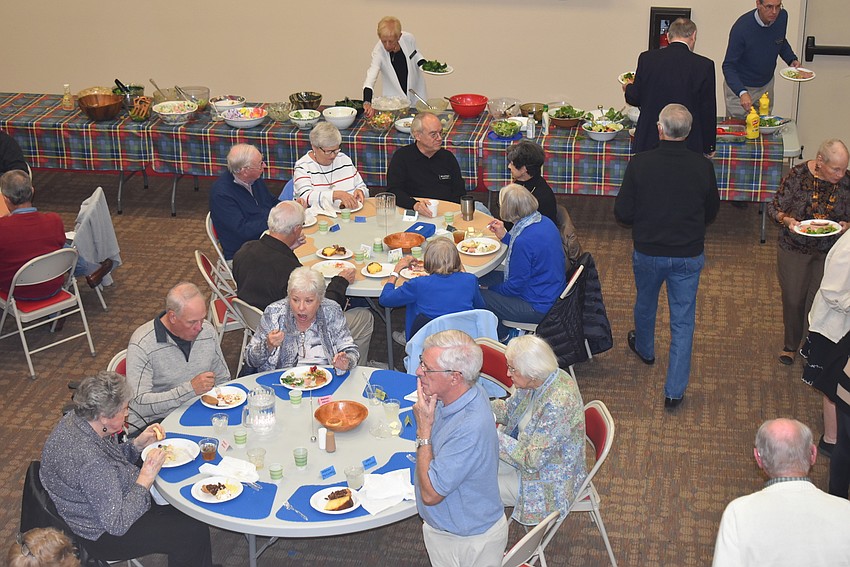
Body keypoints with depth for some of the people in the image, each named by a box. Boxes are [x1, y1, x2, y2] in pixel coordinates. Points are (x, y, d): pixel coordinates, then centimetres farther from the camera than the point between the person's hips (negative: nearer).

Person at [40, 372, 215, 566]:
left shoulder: (74, 419, -7)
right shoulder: (90, 461, -36)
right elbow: (117, 524, -30)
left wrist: (138, 444, -3)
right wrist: (147, 476, -27)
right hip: (101, 536, -10)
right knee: (194, 534, -8)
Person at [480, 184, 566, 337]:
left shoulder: (524, 241, -31)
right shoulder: (545, 222, -3)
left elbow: (516, 286, -22)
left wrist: (490, 289, -4)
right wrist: (504, 236, 12)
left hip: (539, 308, -10)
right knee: (486, 277, 16)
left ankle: (502, 337, 22)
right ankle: (506, 333, 27)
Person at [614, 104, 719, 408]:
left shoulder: (640, 164, -18)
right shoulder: (703, 166, -13)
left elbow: (622, 213, -12)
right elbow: (712, 211, 3)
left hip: (648, 252, 0)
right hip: (689, 255, 0)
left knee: (645, 303, 28)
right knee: (683, 321, 10)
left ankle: (644, 349, 55)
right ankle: (675, 390, 11)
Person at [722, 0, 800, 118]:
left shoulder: (782, 16, -13)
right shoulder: (741, 28, -29)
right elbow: (728, 66, -26)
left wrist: (792, 60, -8)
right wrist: (742, 93, -41)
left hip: (766, 85, 5)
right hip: (739, 86, -5)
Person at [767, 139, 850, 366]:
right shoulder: (798, 175, -17)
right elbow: (774, 207, -8)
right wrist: (787, 220, -27)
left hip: (828, 253, 1)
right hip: (794, 250, -1)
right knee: (793, 300, 12)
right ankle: (790, 344, 37)